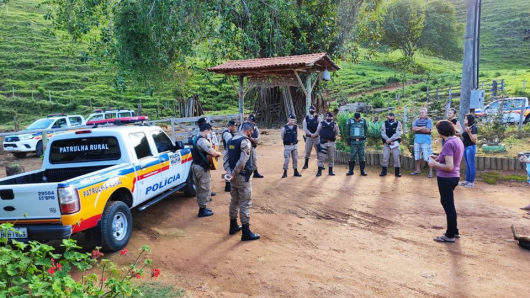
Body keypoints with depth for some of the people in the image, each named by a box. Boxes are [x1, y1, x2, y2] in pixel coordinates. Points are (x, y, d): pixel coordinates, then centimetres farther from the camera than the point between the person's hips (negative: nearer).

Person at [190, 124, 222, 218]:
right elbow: (212, 152, -31)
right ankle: (203, 210, 9)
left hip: (195, 165, 10)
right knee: (205, 189, 1)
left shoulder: (195, 139, 12)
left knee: (199, 188, 18)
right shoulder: (203, 140, -20)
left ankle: (202, 207, 29)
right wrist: (218, 154, -9)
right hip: (202, 167, -10)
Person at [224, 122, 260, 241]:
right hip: (243, 177, -8)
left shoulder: (231, 140, 10)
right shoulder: (245, 141, -17)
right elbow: (242, 161, -25)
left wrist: (229, 172, -5)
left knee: (234, 201, 18)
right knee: (245, 203, -2)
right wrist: (234, 174, -16)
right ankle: (246, 233, 3)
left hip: (235, 176, 9)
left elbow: (225, 158, 6)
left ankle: (233, 226, 31)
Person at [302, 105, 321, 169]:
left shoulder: (317, 118, -1)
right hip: (308, 137, 1)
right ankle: (306, 164, 16)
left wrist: (315, 134, -17)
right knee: (307, 151, 4)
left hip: (317, 137, -1)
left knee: (318, 151, 4)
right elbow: (304, 128, -4)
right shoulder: (306, 118, 3)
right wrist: (311, 134, -15)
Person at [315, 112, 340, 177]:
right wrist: (322, 136, 11)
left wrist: (333, 137, 7)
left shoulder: (335, 125, 3)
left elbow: (337, 133, 10)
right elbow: (318, 132, 10)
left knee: (331, 157, 9)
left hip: (331, 143, 1)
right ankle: (319, 171, 2)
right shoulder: (321, 124, 2)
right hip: (323, 142, -1)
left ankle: (331, 171, 20)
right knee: (321, 157, -3)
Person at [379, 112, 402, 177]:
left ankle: (397, 172, 10)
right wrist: (388, 140, -16)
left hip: (395, 142, -1)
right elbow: (383, 133, -6)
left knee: (396, 157, 0)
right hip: (386, 143, 1)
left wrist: (389, 139, -20)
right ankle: (384, 171, 11)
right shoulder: (385, 123, 1)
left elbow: (397, 134, -13)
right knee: (385, 157, 1)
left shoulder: (398, 123, -4)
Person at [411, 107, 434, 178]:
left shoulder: (429, 120, -3)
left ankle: (430, 172, -1)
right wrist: (422, 128, -12)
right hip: (417, 141, 5)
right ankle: (418, 170, 26)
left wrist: (418, 128, -5)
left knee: (428, 157, -6)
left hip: (426, 141, -5)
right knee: (417, 157, 13)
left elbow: (427, 130, -15)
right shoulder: (417, 120, 11)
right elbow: (413, 128, -2)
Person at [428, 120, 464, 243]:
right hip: (454, 177, 10)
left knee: (448, 205, 3)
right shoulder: (457, 140, 7)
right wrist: (439, 158, 12)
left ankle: (450, 235, 17)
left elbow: (449, 167, -26)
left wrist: (434, 164, -13)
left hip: (446, 178, -10)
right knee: (448, 204, 23)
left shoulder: (449, 144, -22)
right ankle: (454, 231, 35)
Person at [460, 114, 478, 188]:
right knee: (467, 165, 15)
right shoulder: (466, 128, 11)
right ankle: (467, 180, 22)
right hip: (465, 147, 9)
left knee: (471, 165, -3)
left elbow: (474, 140, -19)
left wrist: (469, 132, -28)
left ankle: (471, 182, 3)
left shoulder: (473, 128, -14)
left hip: (471, 148, -9)